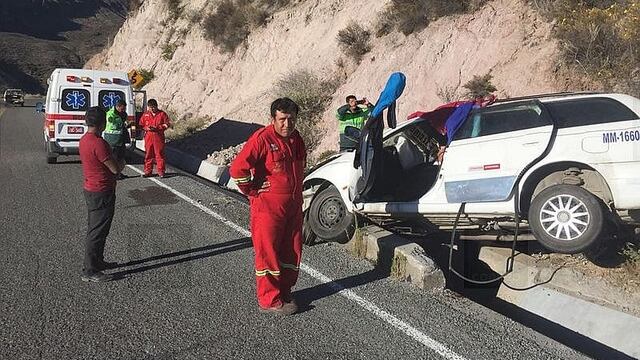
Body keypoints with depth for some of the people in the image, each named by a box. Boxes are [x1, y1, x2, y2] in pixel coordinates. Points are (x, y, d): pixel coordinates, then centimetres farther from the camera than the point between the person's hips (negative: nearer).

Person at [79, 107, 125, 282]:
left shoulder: (84, 139, 7)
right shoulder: (98, 143, -24)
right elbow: (115, 169, -20)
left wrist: (116, 163, 7)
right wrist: (121, 163, 0)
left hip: (91, 189, 10)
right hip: (101, 193, -10)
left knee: (94, 229, 20)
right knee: (97, 232, -2)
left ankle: (97, 262, 33)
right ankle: (90, 271, 7)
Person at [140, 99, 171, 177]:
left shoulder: (162, 114, 0)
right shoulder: (145, 114, 8)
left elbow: (167, 124, -1)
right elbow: (141, 125, 13)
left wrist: (157, 127, -12)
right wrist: (147, 128, -8)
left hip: (159, 137, -3)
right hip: (148, 138, 3)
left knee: (160, 154, 0)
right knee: (148, 155, 7)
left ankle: (161, 172, 7)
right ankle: (148, 171, 17)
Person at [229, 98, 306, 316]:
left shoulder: (296, 139, 9)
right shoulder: (262, 139, -16)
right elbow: (237, 169, -22)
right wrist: (252, 190, -12)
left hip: (293, 206, 8)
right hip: (268, 207, -8)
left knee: (291, 251, 14)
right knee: (268, 253, 2)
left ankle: (284, 292, 30)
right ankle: (270, 300, 13)